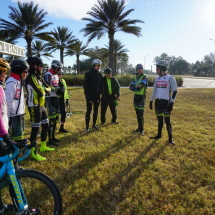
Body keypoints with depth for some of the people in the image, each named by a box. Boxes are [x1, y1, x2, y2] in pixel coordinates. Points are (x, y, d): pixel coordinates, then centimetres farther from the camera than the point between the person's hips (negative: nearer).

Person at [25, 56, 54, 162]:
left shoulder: (39, 77, 14)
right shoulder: (31, 78, -17)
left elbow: (48, 88, 7)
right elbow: (41, 92, -24)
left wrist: (44, 89, -13)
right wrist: (44, 89, -3)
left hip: (41, 106, 10)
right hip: (34, 107, -10)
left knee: (45, 126, 18)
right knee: (35, 129, -3)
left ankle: (43, 146, 34)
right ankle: (33, 153, 9)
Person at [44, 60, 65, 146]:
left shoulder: (56, 76, 17)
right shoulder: (47, 75, -12)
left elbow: (61, 84, 17)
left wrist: (62, 88, -5)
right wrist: (57, 89, -31)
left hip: (55, 98, 9)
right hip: (49, 98, -9)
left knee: (56, 117, 14)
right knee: (52, 119, -10)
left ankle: (53, 136, 26)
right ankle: (50, 140, -3)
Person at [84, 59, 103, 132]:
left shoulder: (99, 74, 10)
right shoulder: (88, 74, -6)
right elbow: (85, 85, -7)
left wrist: (102, 93, 7)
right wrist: (87, 95, -14)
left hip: (97, 95, 5)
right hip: (90, 95, -5)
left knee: (96, 110, 9)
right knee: (89, 111, -4)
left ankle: (94, 124, 21)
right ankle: (87, 126, 3)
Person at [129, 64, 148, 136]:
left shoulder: (144, 77, -4)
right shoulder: (135, 77, 14)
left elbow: (141, 85, -19)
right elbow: (131, 87, 3)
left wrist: (135, 87, -5)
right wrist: (136, 88, -15)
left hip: (142, 97, -6)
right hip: (136, 96, 6)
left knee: (141, 113, -9)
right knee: (137, 113, 11)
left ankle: (142, 130, -1)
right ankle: (139, 128, 22)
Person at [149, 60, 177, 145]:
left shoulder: (170, 78, -7)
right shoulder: (156, 78, 11)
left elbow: (174, 91, -8)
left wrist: (171, 103, -14)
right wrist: (151, 101, 14)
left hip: (166, 102, -5)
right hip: (157, 101, 5)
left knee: (167, 121, -2)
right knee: (159, 120, 13)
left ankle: (170, 138, 9)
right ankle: (159, 135, 27)